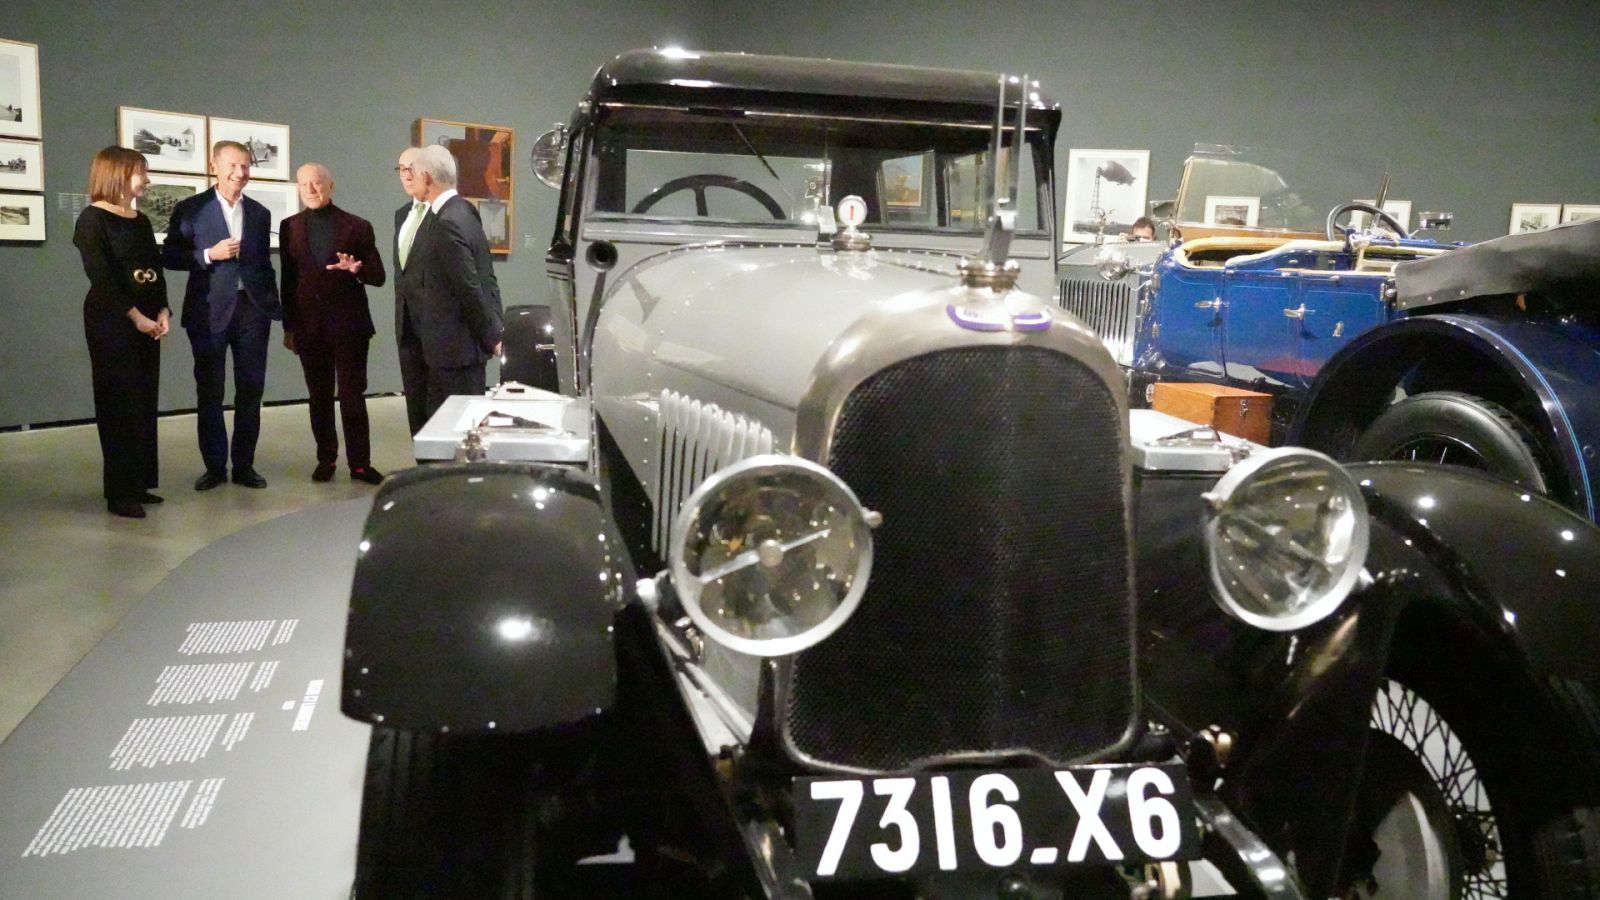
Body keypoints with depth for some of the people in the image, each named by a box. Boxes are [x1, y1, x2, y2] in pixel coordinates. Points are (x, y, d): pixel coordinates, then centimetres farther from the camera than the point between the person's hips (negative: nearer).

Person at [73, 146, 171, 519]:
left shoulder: (141, 221, 15)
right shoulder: (93, 219, -6)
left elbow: (157, 270, 11)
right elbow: (101, 276, -14)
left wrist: (162, 312, -4)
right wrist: (135, 316, -17)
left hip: (146, 320, 7)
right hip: (111, 321, -7)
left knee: (144, 402, 7)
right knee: (119, 403, -5)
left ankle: (139, 484, 14)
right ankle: (120, 492, -1)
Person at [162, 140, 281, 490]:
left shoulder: (259, 213, 11)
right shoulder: (190, 209, 0)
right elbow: (170, 257, -1)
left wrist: (274, 306, 9)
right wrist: (209, 255, -16)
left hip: (252, 308, 3)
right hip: (210, 311, -3)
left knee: (251, 389, 5)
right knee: (209, 392, 4)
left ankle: (244, 465, 15)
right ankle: (214, 466, 14)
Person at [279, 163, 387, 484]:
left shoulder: (357, 226, 1)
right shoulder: (290, 226, 8)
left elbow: (378, 277, 0)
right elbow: (288, 278, 10)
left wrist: (357, 268, -22)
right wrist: (288, 326, 8)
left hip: (349, 324, -2)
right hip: (309, 326, 2)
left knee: (352, 396, -1)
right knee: (319, 397, 8)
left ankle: (360, 463, 5)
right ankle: (326, 459, 18)